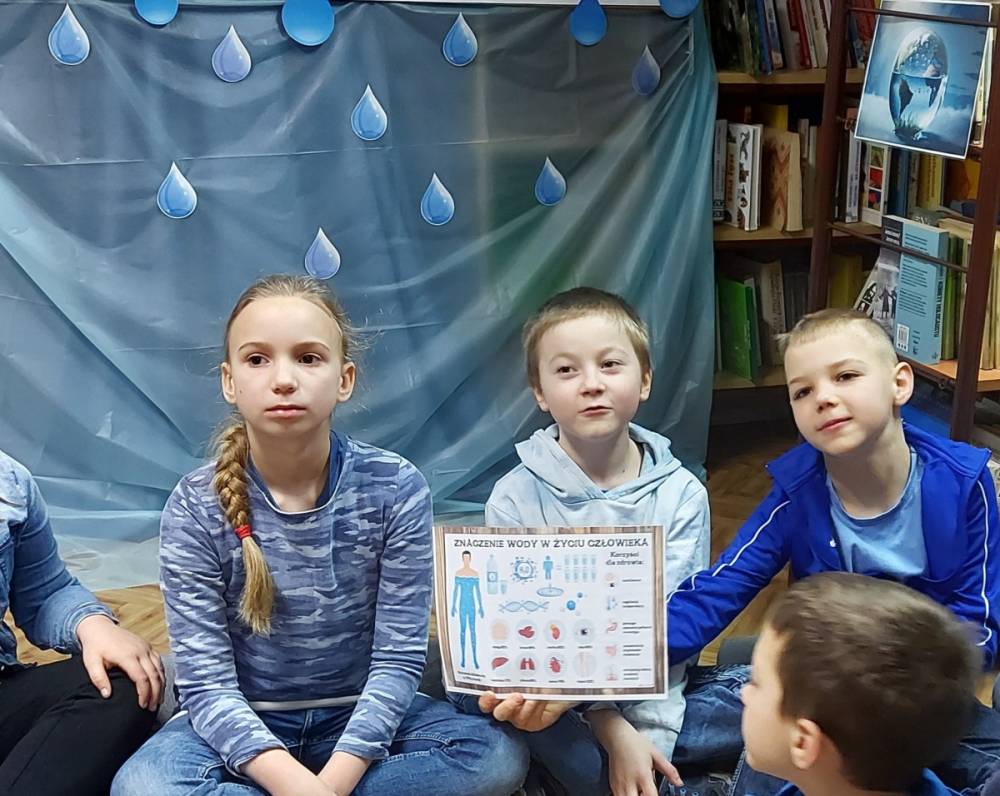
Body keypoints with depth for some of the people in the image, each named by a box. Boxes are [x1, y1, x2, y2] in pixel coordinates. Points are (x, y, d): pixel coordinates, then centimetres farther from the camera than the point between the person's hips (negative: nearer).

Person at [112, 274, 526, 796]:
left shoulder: (395, 489, -13)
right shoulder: (196, 508, -14)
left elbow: (398, 658, -12)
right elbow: (206, 685, -16)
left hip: (359, 717, 2)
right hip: (242, 725, -2)